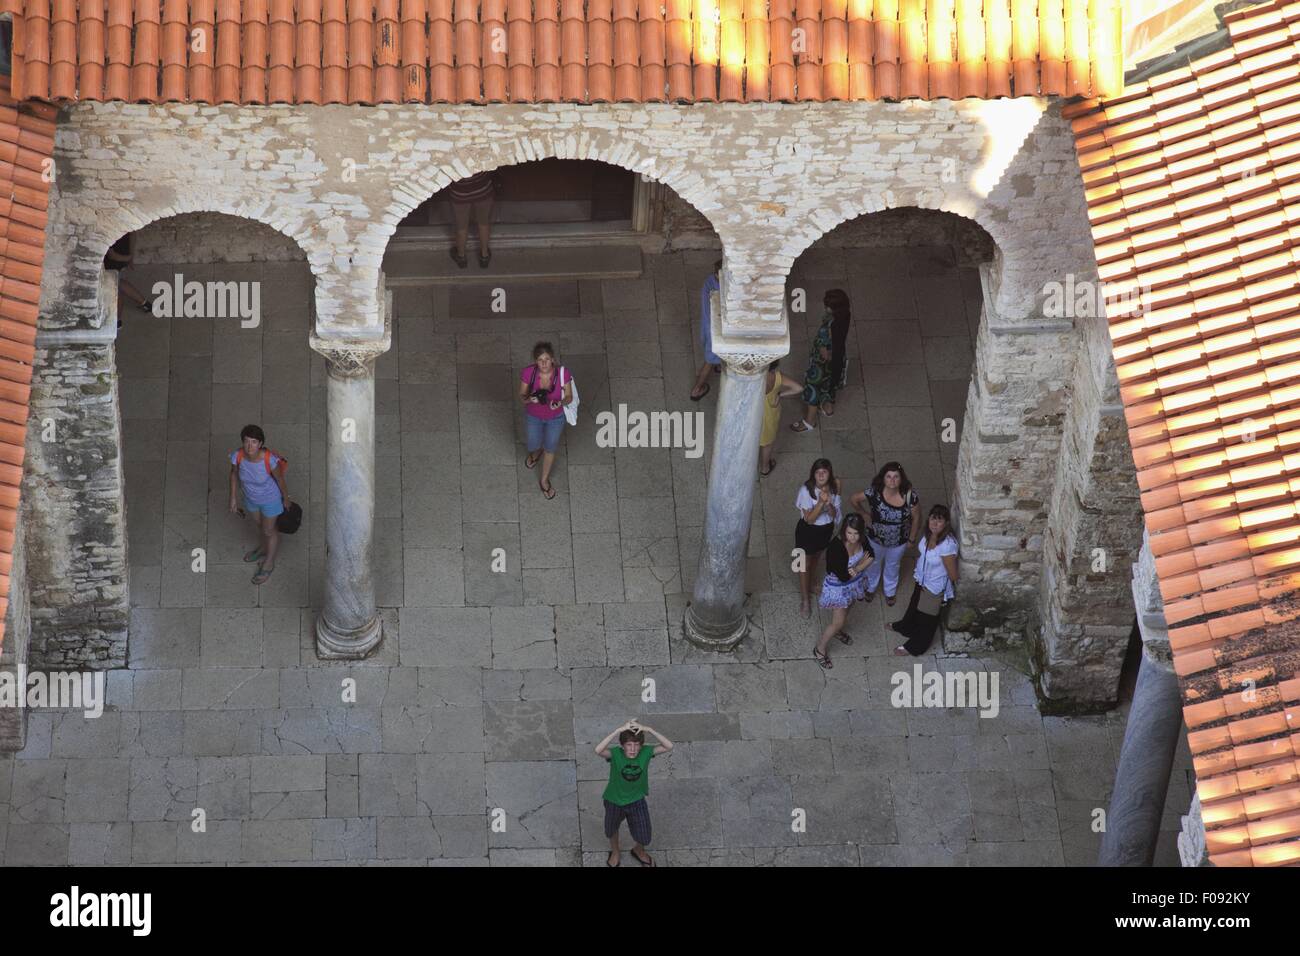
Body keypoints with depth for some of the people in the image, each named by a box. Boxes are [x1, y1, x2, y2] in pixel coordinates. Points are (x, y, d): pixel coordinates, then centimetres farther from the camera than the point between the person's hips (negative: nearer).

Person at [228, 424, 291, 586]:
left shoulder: (270, 460, -39)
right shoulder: (237, 456, -29)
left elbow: (280, 479, -20)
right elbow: (234, 474, -7)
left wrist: (286, 498, -3)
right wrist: (233, 498, 2)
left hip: (271, 500, -4)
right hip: (251, 498, 4)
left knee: (269, 530, 22)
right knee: (259, 524, 32)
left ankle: (269, 563, 49)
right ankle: (263, 548, 64)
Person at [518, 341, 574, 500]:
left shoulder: (563, 373, -32)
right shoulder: (528, 372, -31)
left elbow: (569, 397, -15)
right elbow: (522, 396, -15)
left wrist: (560, 403, -38)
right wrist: (529, 399, -39)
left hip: (555, 417, 0)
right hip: (533, 416, 0)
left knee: (550, 449, 23)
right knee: (533, 446, 26)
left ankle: (544, 481, 51)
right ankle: (536, 453, 66)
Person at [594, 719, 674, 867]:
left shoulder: (645, 752, -25)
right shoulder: (615, 754, -31)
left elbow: (669, 746, -36)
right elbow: (598, 751, -52)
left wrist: (648, 729, -46)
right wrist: (619, 730, -57)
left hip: (636, 801, 1)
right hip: (614, 801, -1)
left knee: (644, 837, 14)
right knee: (611, 830, 26)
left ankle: (639, 851, 51)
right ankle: (615, 852, 60)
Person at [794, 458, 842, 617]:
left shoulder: (834, 488, -19)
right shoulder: (806, 489, -32)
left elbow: (834, 514, -13)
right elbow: (809, 519, -28)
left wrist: (829, 503, -35)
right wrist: (821, 502, -42)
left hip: (826, 529, 4)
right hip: (808, 530, -4)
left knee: (815, 558, 30)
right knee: (805, 564, 16)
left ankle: (809, 584, 59)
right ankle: (805, 598, 36)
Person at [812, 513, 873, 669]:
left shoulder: (862, 540, -20)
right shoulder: (836, 547, -39)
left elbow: (870, 558, -5)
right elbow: (844, 576, -34)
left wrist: (856, 569, -23)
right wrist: (861, 565, -22)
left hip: (855, 583, 6)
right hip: (839, 587, -6)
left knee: (845, 611, 31)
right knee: (838, 622, 6)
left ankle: (838, 631, 63)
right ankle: (819, 650, 30)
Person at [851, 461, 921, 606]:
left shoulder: (910, 496, -30)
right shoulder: (874, 493, -32)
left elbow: (916, 518, -14)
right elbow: (853, 500, -15)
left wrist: (912, 539, -6)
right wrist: (864, 515, -10)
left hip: (899, 541, 0)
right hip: (876, 538, 0)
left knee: (893, 566, 30)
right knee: (874, 564, 30)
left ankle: (890, 591, 60)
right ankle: (870, 588, 61)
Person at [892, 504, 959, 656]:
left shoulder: (947, 545, -40)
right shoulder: (929, 535, -17)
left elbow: (952, 574, -25)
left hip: (935, 588, -7)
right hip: (922, 580, 7)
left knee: (926, 619, 18)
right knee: (915, 605, 34)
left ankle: (914, 647, 41)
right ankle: (906, 626, 63)